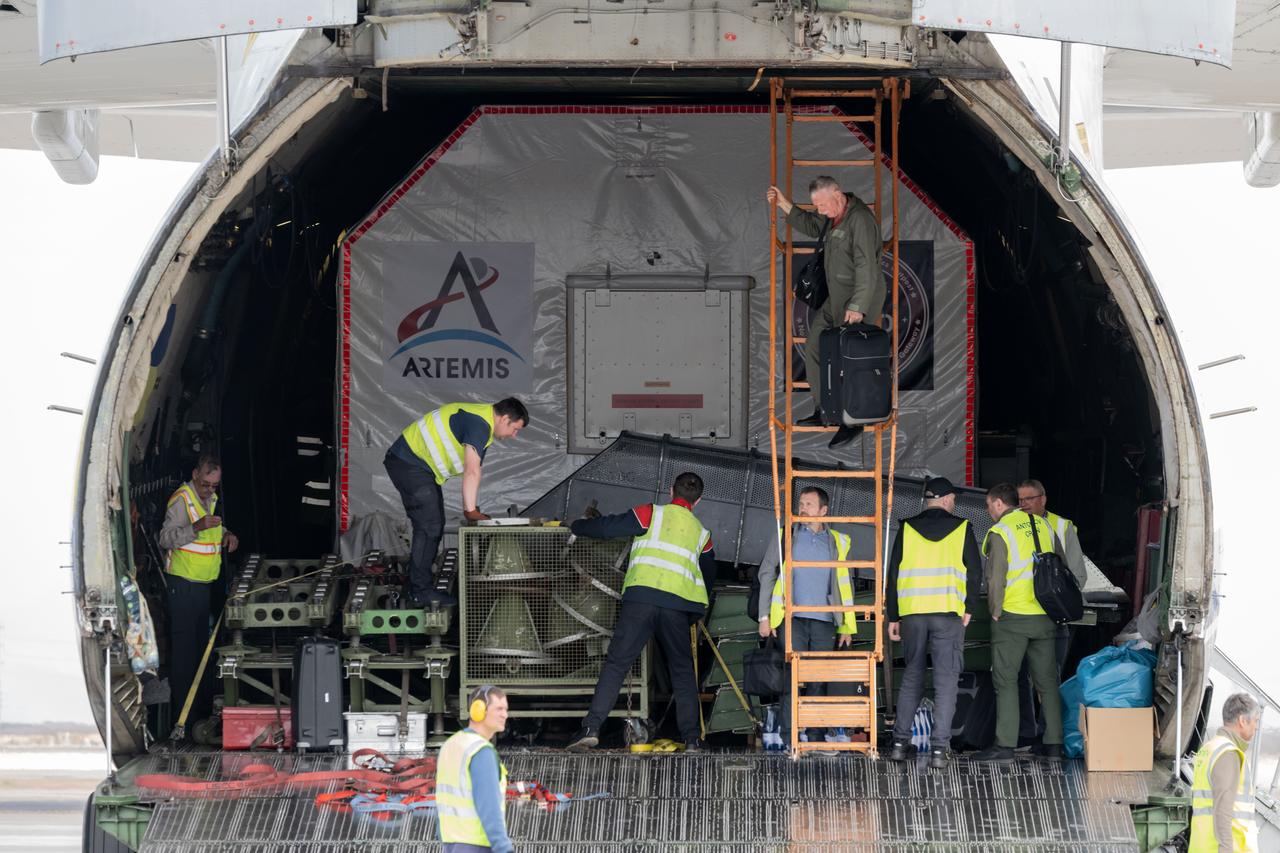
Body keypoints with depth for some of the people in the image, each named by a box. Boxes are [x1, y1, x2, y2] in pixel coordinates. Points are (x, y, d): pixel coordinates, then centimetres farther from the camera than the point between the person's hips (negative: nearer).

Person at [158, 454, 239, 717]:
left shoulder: (211, 498, 13)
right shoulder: (182, 499, -14)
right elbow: (165, 538, -22)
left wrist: (226, 535, 8)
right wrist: (197, 527, -34)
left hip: (204, 583, 9)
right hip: (183, 584, -9)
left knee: (202, 639, 14)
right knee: (184, 641, -8)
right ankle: (182, 703, -5)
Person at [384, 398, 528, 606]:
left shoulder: (482, 424, 14)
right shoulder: (479, 424, -20)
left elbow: (472, 472, 11)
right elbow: (472, 471, -27)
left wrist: (472, 510, 3)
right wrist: (471, 510, -26)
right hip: (408, 462, -11)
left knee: (434, 526, 15)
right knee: (428, 527, -11)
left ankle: (419, 587, 20)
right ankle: (421, 592, -9)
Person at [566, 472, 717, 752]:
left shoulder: (651, 514, 9)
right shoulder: (702, 533, 22)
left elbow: (607, 528, 5)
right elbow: (708, 578, 30)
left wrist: (577, 526, 23)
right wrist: (694, 615, 41)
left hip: (640, 595, -2)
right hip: (678, 605, 2)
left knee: (616, 664, -4)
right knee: (682, 671, 14)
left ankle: (591, 728, -15)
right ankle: (692, 738, 9)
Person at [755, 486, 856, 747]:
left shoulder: (838, 542, 14)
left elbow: (845, 585, 17)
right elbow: (767, 575, 8)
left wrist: (847, 626, 10)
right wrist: (765, 616, -1)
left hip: (824, 621, 2)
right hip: (793, 618, -2)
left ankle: (816, 737, 3)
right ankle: (788, 736, -10)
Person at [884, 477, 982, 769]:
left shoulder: (907, 529, 7)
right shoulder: (962, 528, 4)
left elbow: (893, 574, 6)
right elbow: (975, 572, 1)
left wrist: (892, 617, 11)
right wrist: (968, 608, 11)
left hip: (912, 613, 2)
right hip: (948, 613, -2)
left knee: (911, 676, 16)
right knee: (946, 679, 0)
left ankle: (901, 742, 13)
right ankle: (939, 747, -7)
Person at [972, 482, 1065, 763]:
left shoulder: (1000, 532, -8)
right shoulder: (1043, 525, 11)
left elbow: (996, 578, -14)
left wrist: (995, 611, -2)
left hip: (1012, 616, -6)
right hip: (1045, 617, 6)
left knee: (1005, 680, -1)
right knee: (1047, 680, 10)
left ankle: (1005, 744, -5)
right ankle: (1054, 742, 10)